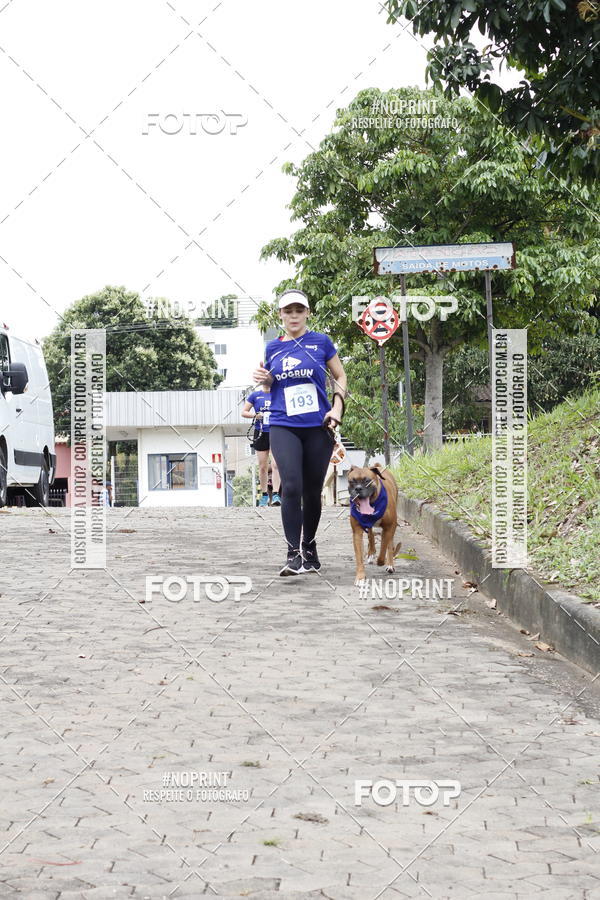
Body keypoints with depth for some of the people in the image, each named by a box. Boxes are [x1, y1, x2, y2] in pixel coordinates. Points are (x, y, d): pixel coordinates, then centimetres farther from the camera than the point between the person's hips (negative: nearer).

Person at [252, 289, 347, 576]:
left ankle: (309, 549, 26)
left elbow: (340, 376, 9)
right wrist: (264, 378, -1)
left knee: (313, 490, 7)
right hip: (283, 427, 0)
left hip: (318, 427, 0)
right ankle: (294, 554, -16)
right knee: (291, 486, -17)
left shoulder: (321, 342, 2)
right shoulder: (273, 347, 9)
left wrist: (337, 407, -6)